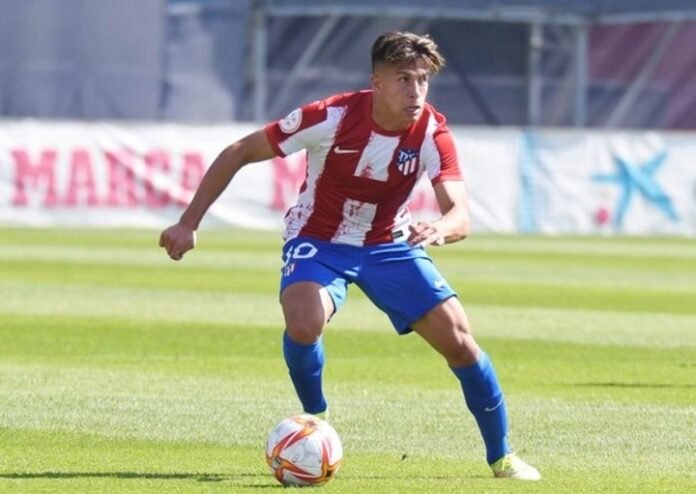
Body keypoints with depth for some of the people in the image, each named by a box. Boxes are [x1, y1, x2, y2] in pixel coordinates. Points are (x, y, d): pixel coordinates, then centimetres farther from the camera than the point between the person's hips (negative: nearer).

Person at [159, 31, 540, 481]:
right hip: (318, 241, -3)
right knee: (304, 324, -33)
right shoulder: (331, 118, -27)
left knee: (458, 339, -8)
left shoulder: (432, 132, -20)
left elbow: (460, 216, -29)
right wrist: (189, 224, -19)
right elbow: (238, 153, -17)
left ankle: (501, 456, 13)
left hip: (390, 245, 3)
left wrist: (440, 230, -55)